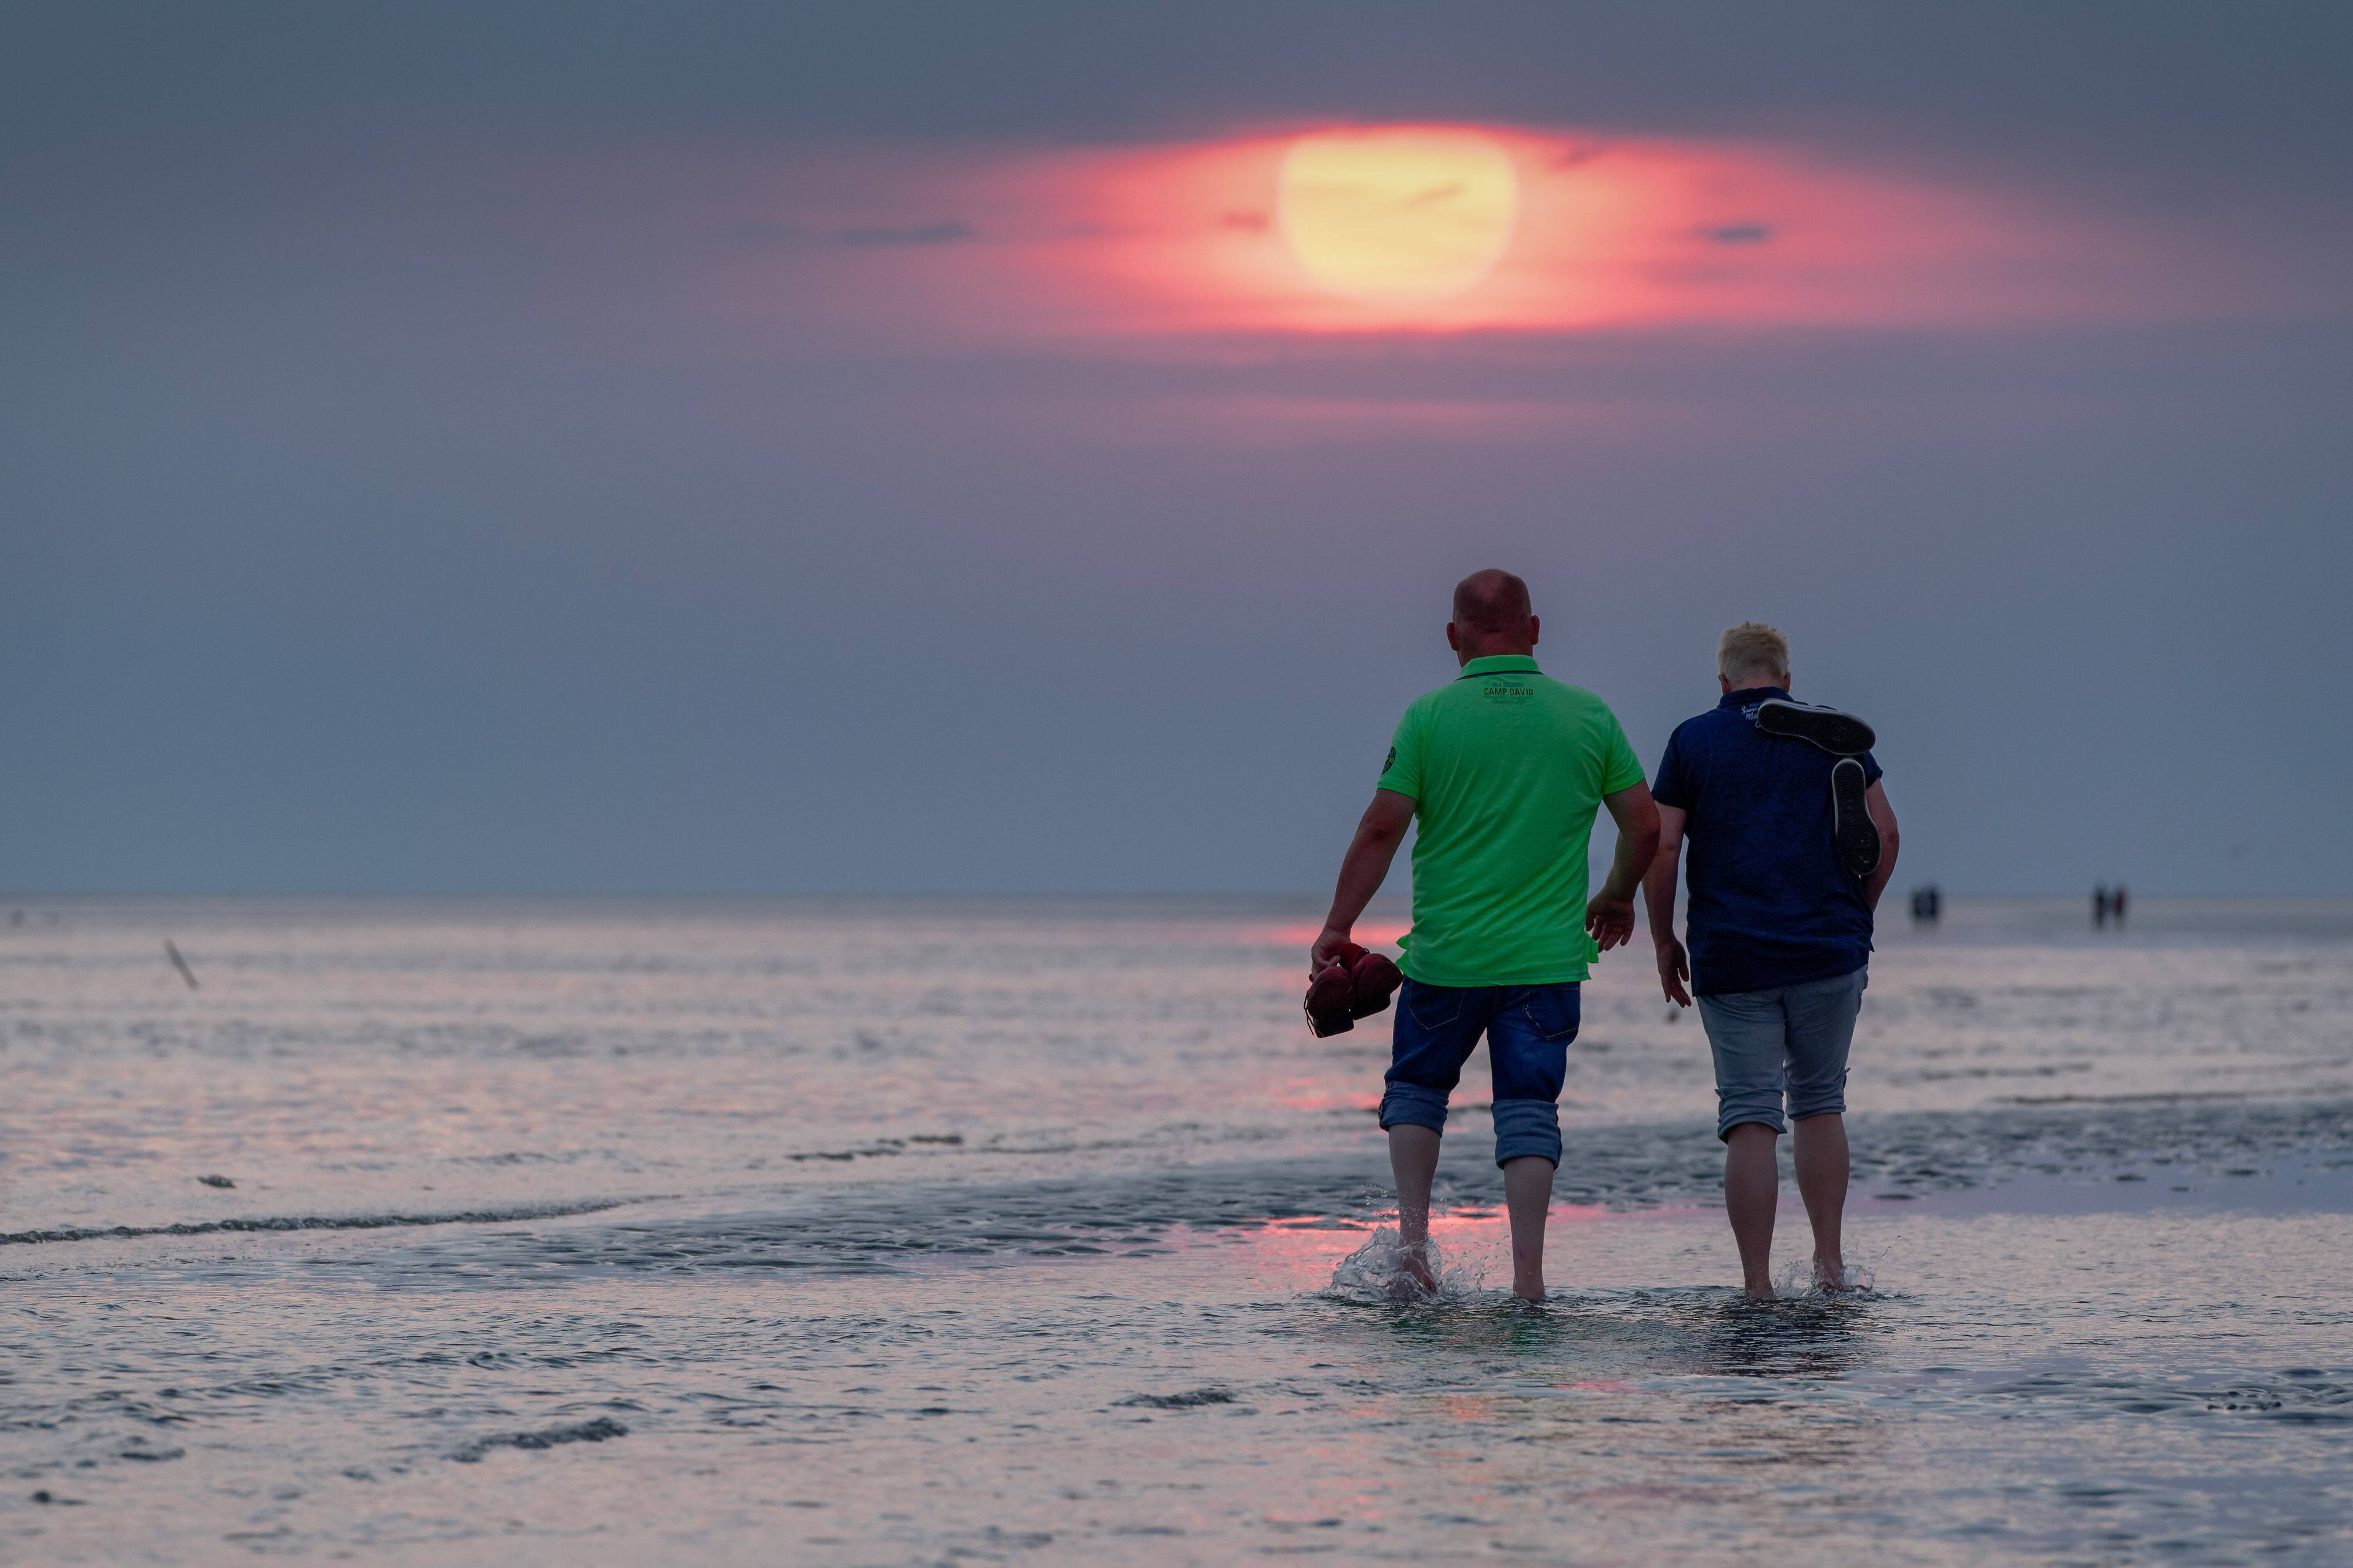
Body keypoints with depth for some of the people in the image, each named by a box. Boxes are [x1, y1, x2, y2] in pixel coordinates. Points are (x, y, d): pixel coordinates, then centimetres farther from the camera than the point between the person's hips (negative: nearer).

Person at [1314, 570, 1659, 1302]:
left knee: (1417, 1087, 19)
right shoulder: (1588, 715, 2)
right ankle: (1528, 1274, -3)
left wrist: (1338, 928, -1)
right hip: (1548, 958, 1)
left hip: (1446, 954, -1)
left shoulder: (1430, 716, -5)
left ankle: (1413, 1229, 5)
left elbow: (1381, 829, -7)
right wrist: (1618, 897, 23)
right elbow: (1645, 827, 5)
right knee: (1529, 1107, 5)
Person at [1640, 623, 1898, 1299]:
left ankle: (1757, 1285, -7)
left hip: (1730, 957, -1)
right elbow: (1883, 835, 5)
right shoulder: (1834, 733, 8)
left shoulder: (1694, 741, 4)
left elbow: (1661, 849, -3)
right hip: (1829, 951, 1)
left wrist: (1664, 941, 8)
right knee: (1821, 1103, 18)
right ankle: (1830, 1262, 12)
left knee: (1751, 1119, -1)